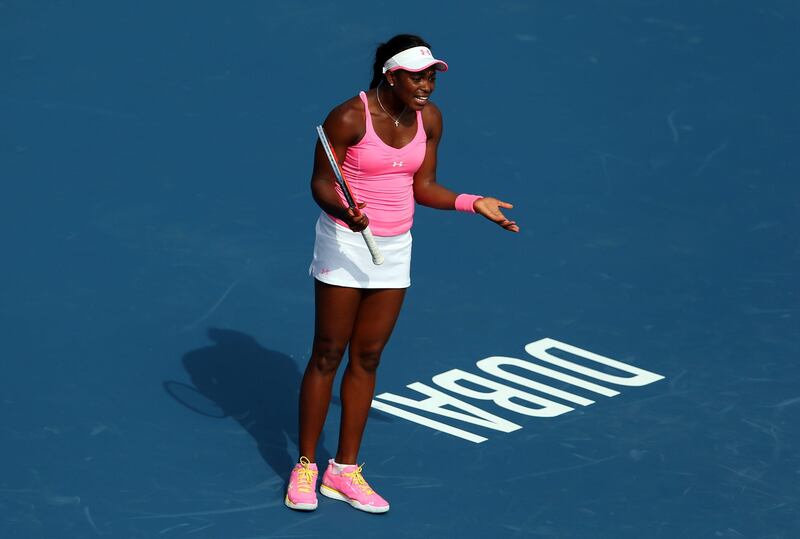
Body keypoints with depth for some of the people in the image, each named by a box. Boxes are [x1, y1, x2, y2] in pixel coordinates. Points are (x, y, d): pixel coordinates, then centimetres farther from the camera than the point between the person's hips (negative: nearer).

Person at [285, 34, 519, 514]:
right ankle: (305, 468, 13)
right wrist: (343, 210, -34)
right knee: (327, 356, 2)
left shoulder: (429, 119, -2)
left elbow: (422, 186, 5)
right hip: (346, 243, -5)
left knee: (367, 358, 10)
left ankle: (345, 470, 19)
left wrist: (472, 203, -8)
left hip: (395, 248, 5)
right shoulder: (349, 118, -19)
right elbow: (321, 182, -14)